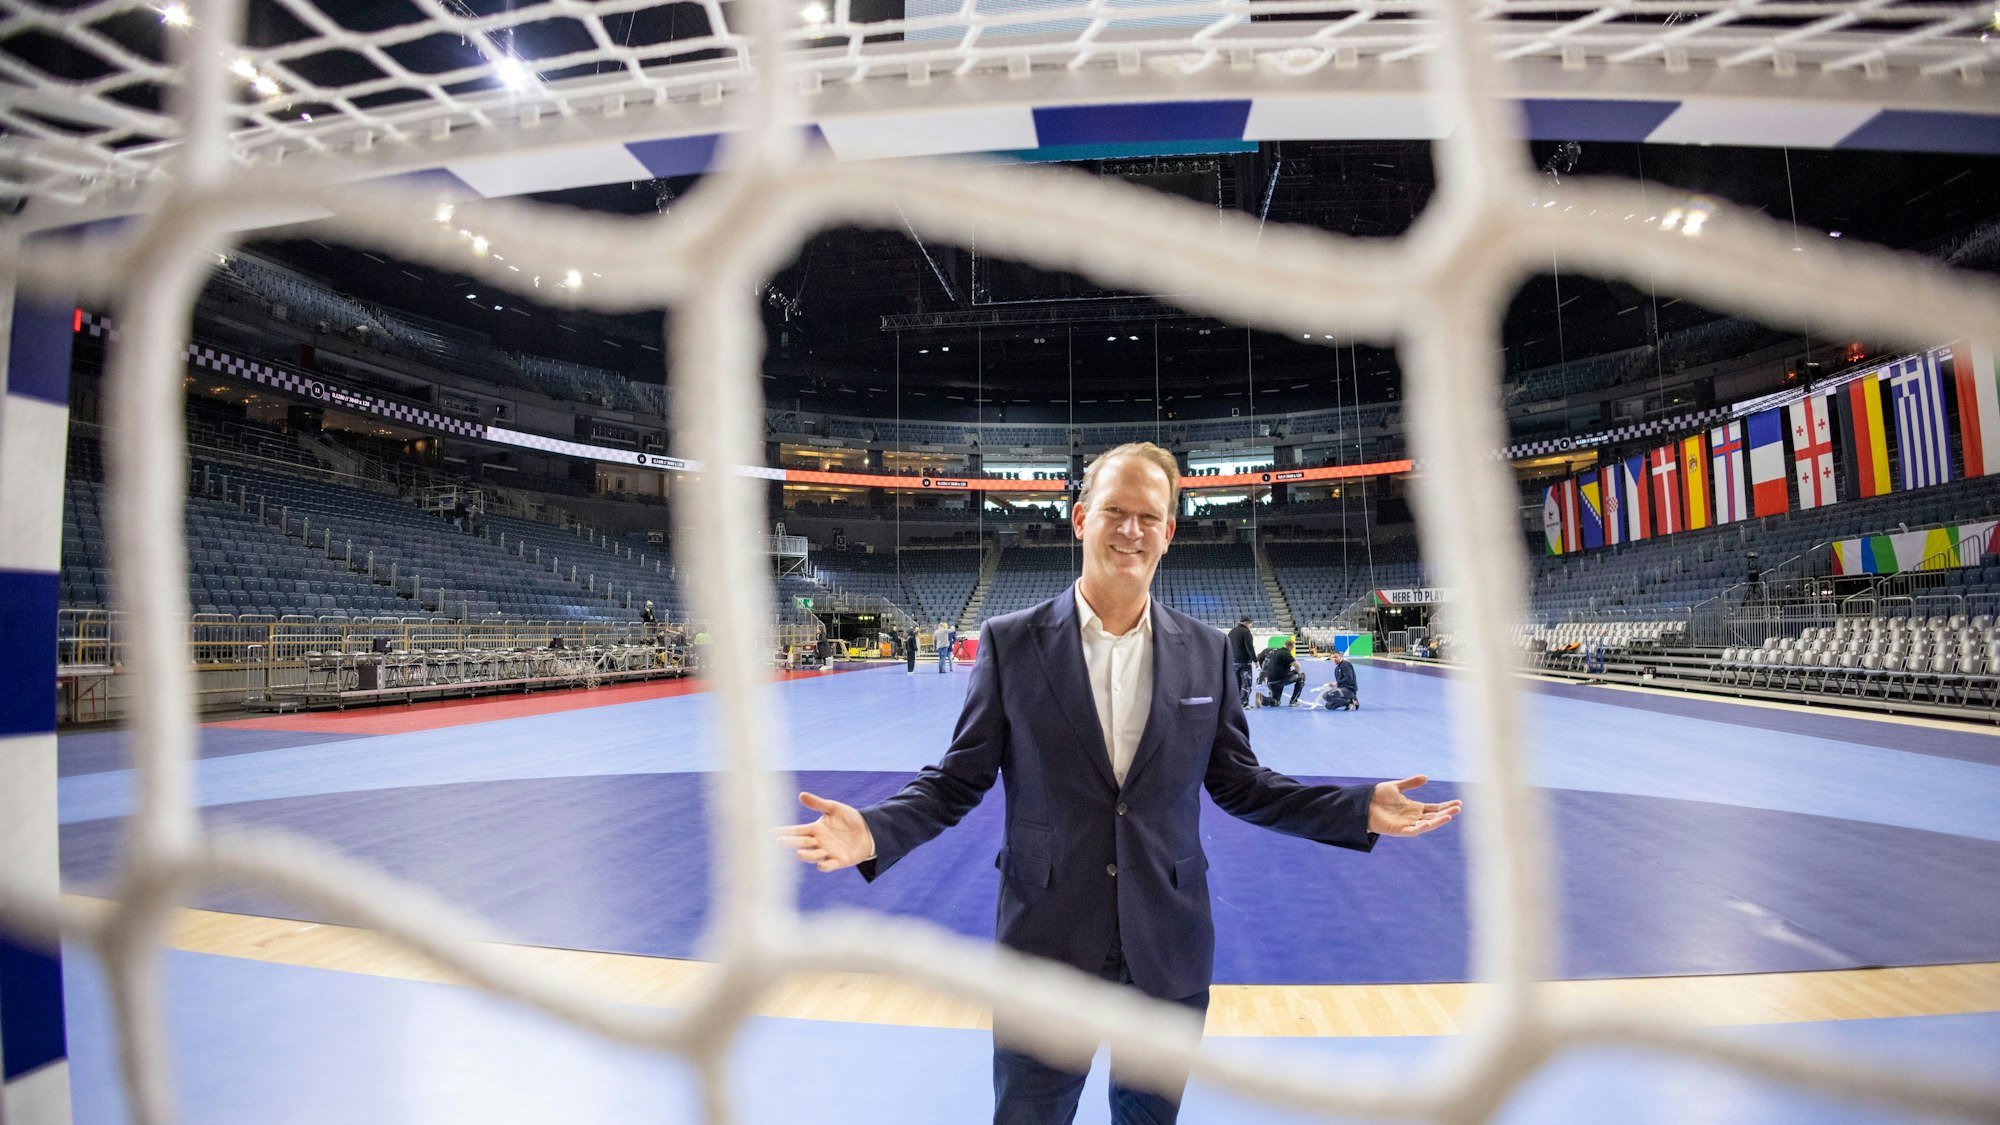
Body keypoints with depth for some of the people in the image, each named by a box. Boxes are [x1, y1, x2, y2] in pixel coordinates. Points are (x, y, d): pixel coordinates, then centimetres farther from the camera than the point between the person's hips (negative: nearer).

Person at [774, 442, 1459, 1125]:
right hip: (1046, 952, -2)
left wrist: (1362, 809, -4)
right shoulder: (1011, 642, -7)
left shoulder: (1206, 652, 0)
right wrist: (873, 832, -21)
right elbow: (959, 779, -4)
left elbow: (1237, 782, 6)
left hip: (1169, 958, 3)